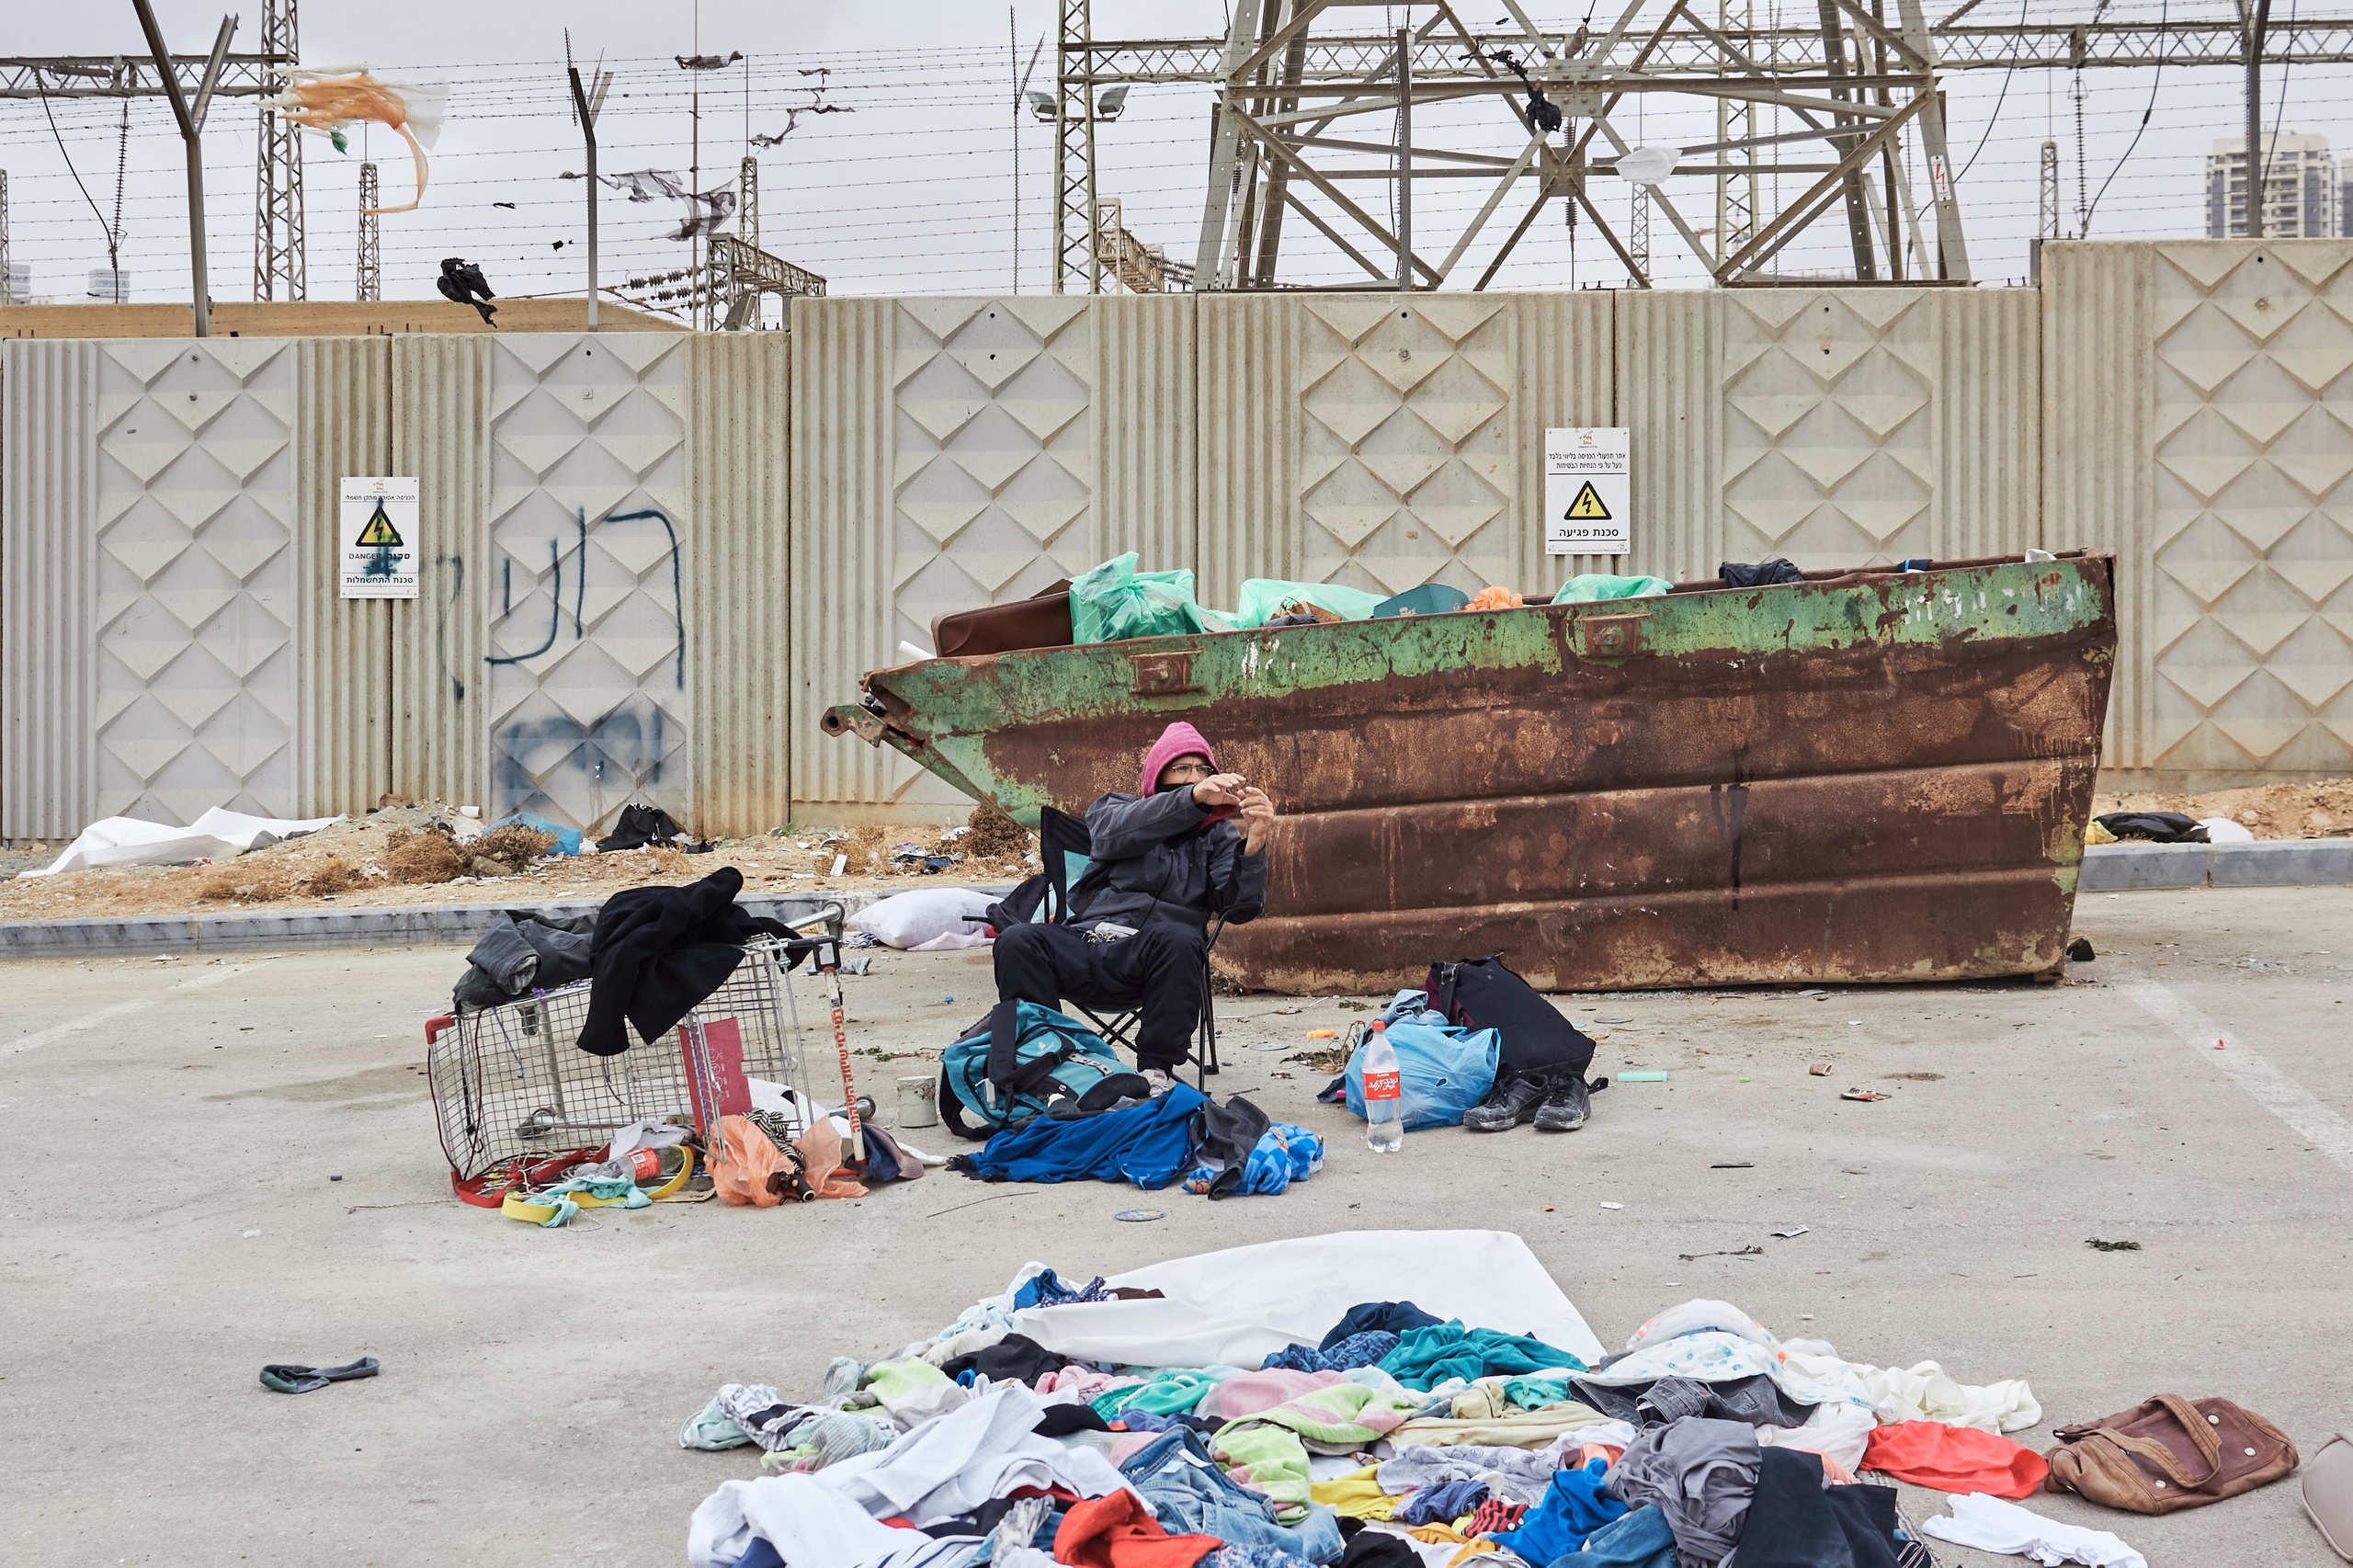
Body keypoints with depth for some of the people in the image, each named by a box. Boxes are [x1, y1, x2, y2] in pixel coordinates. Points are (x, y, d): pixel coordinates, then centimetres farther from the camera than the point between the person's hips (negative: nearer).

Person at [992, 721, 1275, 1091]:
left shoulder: (1218, 835, 18)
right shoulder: (1114, 809, 20)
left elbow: (1239, 908, 0)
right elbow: (1115, 833, -9)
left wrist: (1253, 843, -20)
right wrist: (1194, 797, -24)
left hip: (1154, 963, -1)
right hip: (1087, 944, 1)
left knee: (1177, 938, -35)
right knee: (1017, 941, -26)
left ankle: (1157, 1071, -25)